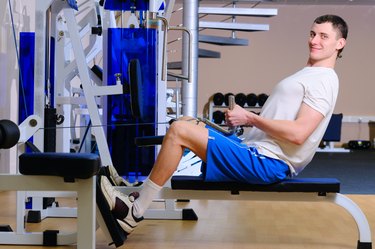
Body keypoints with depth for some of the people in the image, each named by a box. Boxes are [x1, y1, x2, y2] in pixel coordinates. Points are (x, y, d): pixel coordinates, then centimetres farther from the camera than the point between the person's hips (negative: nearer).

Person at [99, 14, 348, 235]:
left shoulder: (324, 80, -11)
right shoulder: (308, 74, 22)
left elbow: (298, 133, -23)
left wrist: (250, 118, -15)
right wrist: (246, 117, 11)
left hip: (267, 163, -11)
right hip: (255, 149, 11)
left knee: (179, 131, -15)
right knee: (187, 123, 15)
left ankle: (134, 211, -8)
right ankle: (140, 195, 9)